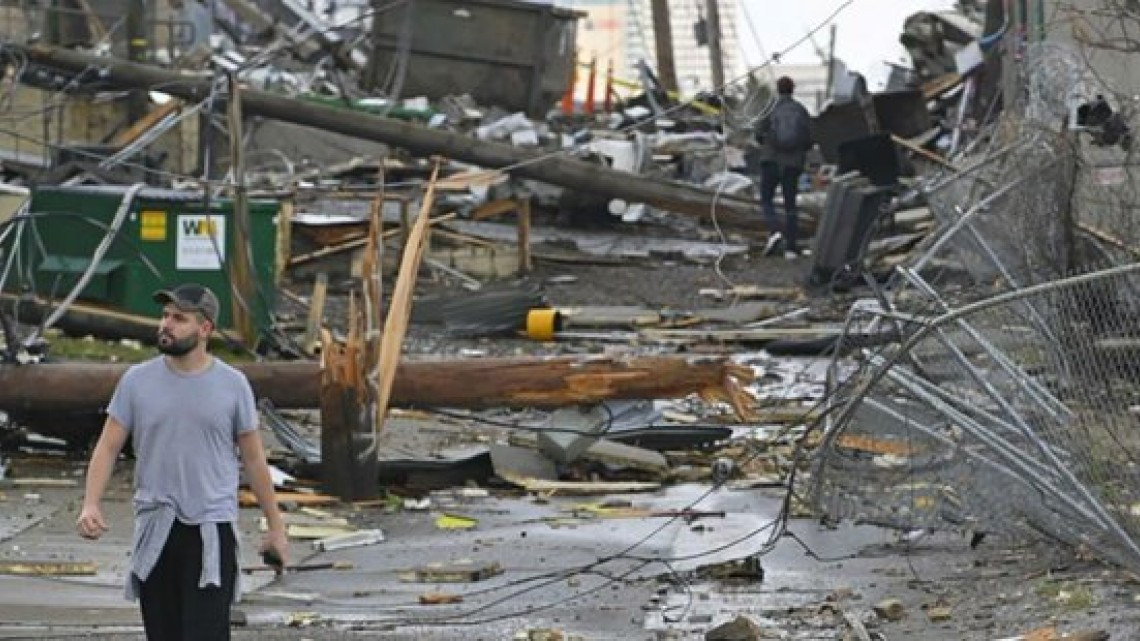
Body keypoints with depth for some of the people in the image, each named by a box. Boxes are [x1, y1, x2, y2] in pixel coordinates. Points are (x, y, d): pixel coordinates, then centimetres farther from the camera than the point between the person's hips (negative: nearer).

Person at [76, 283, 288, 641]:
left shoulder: (233, 385, 0)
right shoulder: (137, 381, 2)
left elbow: (253, 459, 7)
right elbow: (108, 447, 2)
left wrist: (275, 527, 9)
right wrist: (90, 505, -14)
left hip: (212, 530, -2)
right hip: (154, 530, 3)